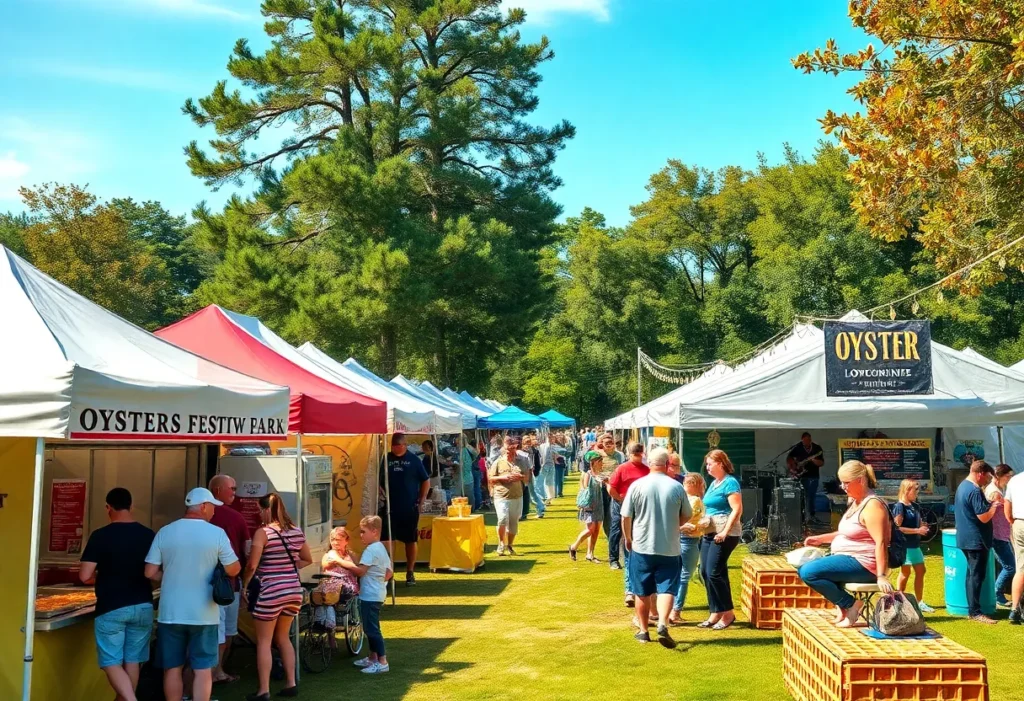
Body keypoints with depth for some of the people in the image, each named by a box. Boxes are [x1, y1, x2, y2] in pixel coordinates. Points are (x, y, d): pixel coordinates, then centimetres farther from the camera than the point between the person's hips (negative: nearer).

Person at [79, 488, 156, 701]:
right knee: (132, 661, 14)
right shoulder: (149, 535, 2)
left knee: (111, 663, 2)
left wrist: (102, 577, 10)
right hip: (143, 606, 4)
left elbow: (85, 576, -11)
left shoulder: (100, 536, -9)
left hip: (111, 608, -4)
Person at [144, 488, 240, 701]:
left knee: (172, 669, 11)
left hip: (170, 613, 2)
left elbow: (150, 572, -1)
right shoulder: (216, 533, -8)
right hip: (204, 614, -2)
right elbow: (233, 570, -3)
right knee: (203, 669, 5)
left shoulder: (165, 532, -1)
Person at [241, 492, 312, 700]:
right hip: (293, 589, 6)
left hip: (270, 591, -6)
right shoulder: (296, 531, 7)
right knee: (283, 638, 20)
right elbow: (307, 560, 17)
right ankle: (291, 684, 21)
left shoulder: (263, 532, -12)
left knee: (264, 641, 5)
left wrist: (245, 585, -1)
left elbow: (252, 565, -15)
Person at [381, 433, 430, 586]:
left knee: (411, 541, 7)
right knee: (386, 540, -4)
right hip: (390, 508, 1)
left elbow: (426, 481, 5)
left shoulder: (413, 460, 0)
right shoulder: (386, 459, 3)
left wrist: (421, 501, -2)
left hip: (410, 508, -1)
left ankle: (410, 573, 18)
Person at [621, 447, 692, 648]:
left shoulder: (637, 485, -8)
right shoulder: (677, 487, -4)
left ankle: (643, 631, 20)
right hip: (670, 548, 0)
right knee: (666, 589, 3)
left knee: (643, 593, 12)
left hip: (642, 548, 0)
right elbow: (686, 517, 9)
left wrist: (628, 538, 13)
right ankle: (663, 624, -18)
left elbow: (626, 517, -4)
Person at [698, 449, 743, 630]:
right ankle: (715, 614, 14)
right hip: (709, 533, 9)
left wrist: (725, 532, -21)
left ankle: (727, 613, 1)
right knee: (706, 572, 7)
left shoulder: (730, 483, -10)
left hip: (724, 533, -9)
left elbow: (737, 510, -17)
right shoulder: (713, 483, 16)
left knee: (714, 572, -10)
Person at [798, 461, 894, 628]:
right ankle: (842, 606, 8)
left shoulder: (872, 505, -18)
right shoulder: (856, 502, 14)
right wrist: (821, 539, 18)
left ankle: (851, 605, -10)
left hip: (862, 564, -11)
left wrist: (881, 576, -31)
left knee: (809, 572, -22)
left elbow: (880, 542, -25)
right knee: (804, 569, 19)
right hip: (847, 558, 11)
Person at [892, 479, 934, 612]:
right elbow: (897, 528, -20)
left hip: (915, 544, 8)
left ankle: (919, 602, 20)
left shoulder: (915, 506, 10)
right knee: (905, 573, -1)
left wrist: (923, 527, 1)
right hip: (904, 545, -8)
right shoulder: (899, 506, -14)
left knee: (920, 571, 11)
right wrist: (917, 530, -21)